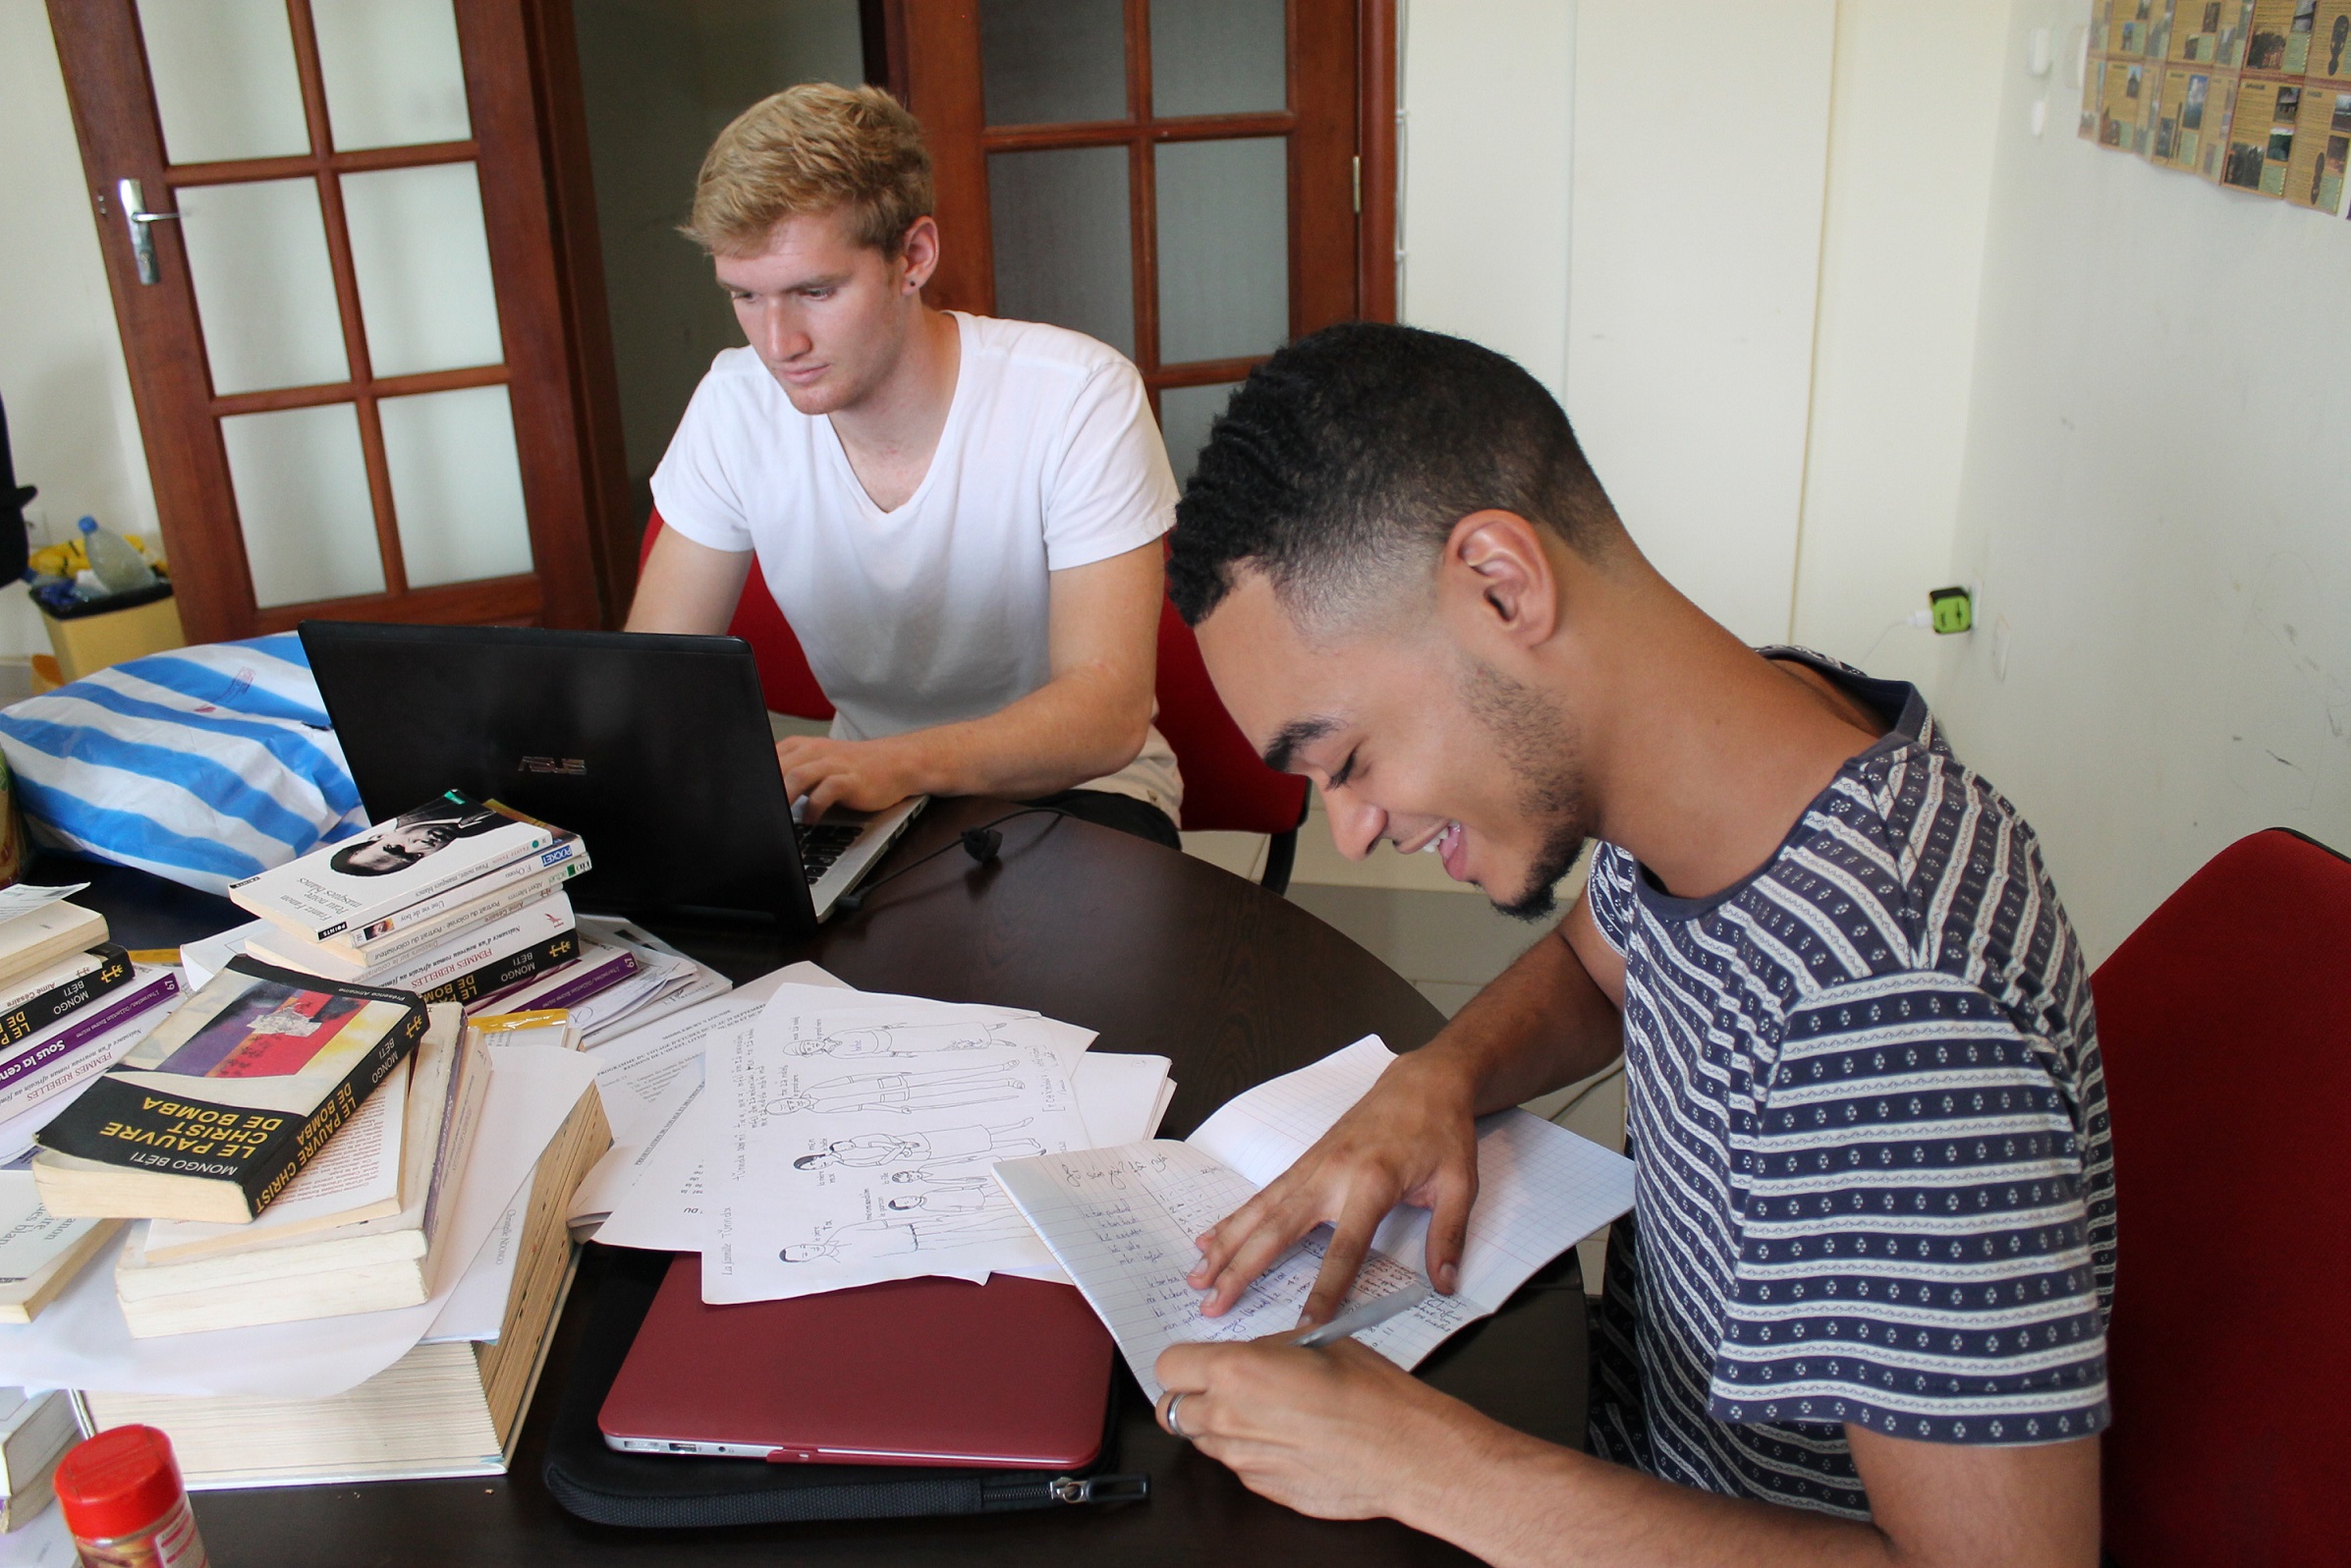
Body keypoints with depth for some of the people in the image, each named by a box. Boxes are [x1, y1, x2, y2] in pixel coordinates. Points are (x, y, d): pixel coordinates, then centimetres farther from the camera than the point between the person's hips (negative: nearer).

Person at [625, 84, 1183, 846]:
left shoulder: (1080, 397, -20)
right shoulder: (736, 404, -7)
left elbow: (1109, 715, -26)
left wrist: (898, 764, -45)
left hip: (1068, 781, -4)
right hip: (864, 783, 4)